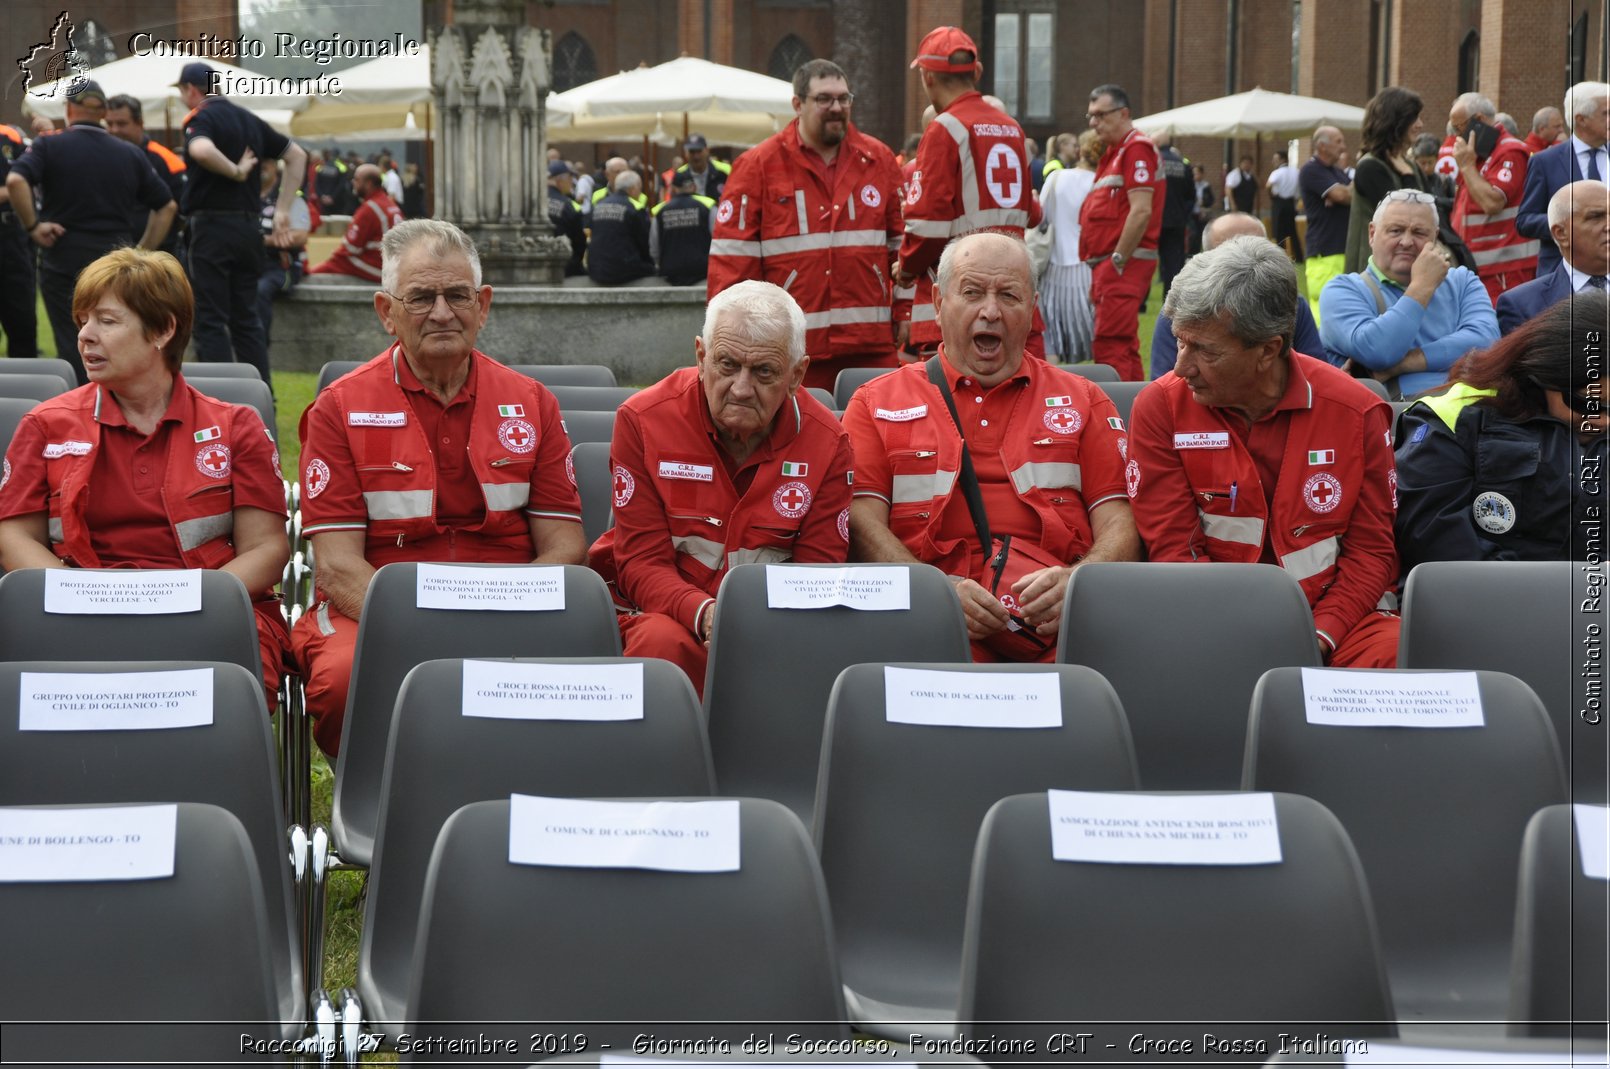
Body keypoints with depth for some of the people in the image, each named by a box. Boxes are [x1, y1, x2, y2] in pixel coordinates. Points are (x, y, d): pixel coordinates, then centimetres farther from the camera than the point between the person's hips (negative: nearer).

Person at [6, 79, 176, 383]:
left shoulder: (48, 146, -2)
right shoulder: (130, 154, 8)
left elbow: (15, 180, -20)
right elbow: (167, 206, 12)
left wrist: (32, 226, -10)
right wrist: (143, 252, 13)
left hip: (63, 262, -3)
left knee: (72, 347, 1)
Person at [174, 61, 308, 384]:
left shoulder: (200, 118, -7)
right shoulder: (249, 119, 15)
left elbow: (202, 150, -31)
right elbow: (297, 155, 18)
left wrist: (236, 171, -15)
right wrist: (282, 211, 13)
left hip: (212, 226, -7)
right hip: (249, 227, 7)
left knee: (211, 321, -3)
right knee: (246, 318, 13)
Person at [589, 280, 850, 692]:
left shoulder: (825, 440, -2)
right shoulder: (642, 420, -7)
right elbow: (641, 563, -8)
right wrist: (704, 614, -29)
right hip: (667, 611, -1)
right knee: (663, 643, -37)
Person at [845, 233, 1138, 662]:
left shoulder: (1082, 401, 22)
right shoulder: (878, 402, 18)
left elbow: (1119, 527, 12)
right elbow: (862, 523, 4)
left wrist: (1076, 581, -11)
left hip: (1058, 625, 2)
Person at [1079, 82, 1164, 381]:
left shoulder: (1136, 149, -11)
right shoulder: (1115, 152, 20)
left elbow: (1141, 211, -20)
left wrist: (1117, 261, -18)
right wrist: (1100, 266, 15)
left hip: (1123, 265, -10)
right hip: (1109, 264, 10)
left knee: (1110, 347, -13)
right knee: (1124, 346, 13)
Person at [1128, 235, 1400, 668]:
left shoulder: (1358, 413, 0)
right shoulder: (1161, 406, -2)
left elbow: (1371, 551, 3)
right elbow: (1172, 550, -4)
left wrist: (1318, 640, -14)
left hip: (1333, 618, 1)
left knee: (1394, 649, -32)